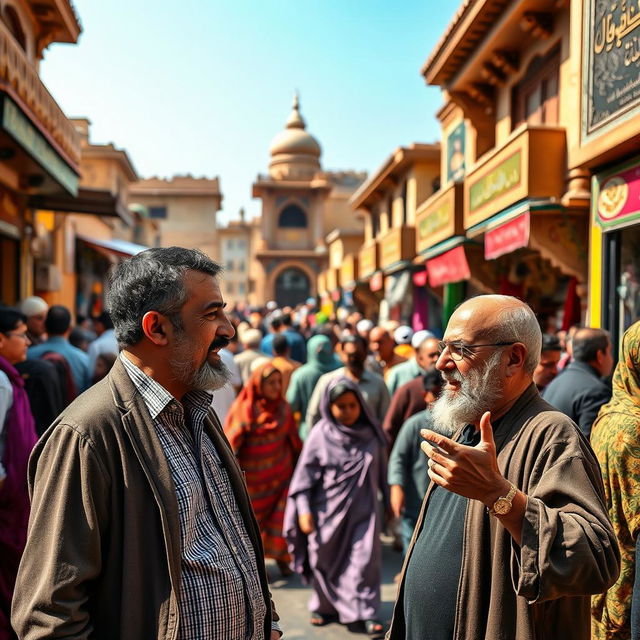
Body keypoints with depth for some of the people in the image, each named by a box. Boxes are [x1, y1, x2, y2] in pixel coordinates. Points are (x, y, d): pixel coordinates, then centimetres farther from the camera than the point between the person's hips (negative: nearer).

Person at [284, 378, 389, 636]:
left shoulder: (371, 433, -2)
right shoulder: (320, 435, -9)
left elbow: (382, 470, 7)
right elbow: (305, 474, -7)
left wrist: (389, 499, 11)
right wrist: (304, 510, -10)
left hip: (363, 510, 1)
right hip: (328, 510, 0)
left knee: (364, 561, -4)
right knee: (326, 561, 13)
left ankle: (366, 612, 10)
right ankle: (325, 606, 33)